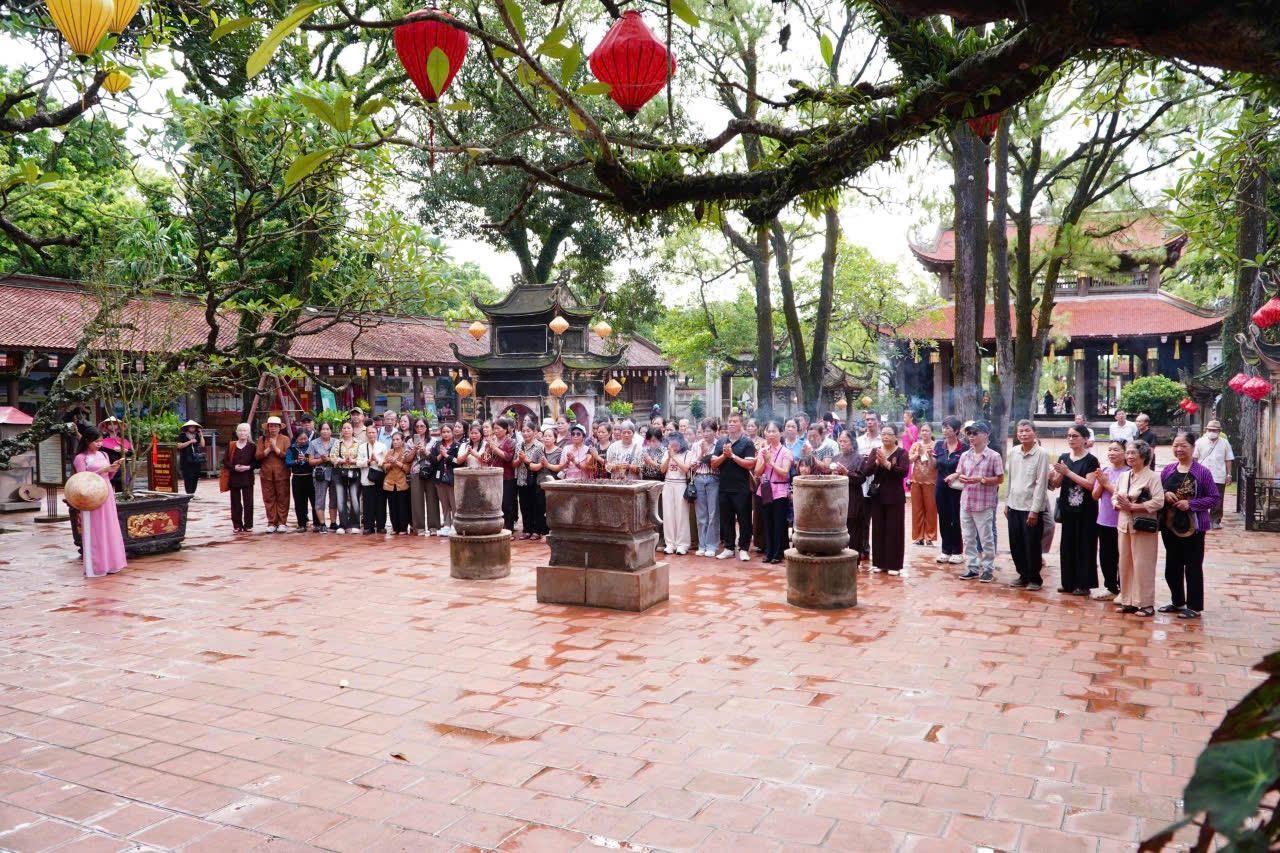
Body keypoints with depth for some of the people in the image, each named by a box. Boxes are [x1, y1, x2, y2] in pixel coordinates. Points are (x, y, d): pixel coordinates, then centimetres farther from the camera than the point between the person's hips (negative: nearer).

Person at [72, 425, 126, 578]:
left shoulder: (103, 455, 12)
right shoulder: (80, 458, -6)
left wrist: (114, 468, -2)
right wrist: (102, 470, -18)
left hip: (107, 496, 6)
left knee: (109, 529, 8)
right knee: (94, 531, -3)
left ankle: (108, 564, 15)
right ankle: (95, 566, 2)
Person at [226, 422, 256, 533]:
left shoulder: (252, 446, 2)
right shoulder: (231, 445, 6)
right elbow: (226, 461, 5)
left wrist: (248, 467, -14)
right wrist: (234, 467, -12)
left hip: (247, 477, -1)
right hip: (234, 477, 1)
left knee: (248, 502, -2)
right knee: (236, 502, 4)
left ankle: (248, 525, 6)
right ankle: (237, 525, 11)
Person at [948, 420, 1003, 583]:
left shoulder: (994, 456, -6)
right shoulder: (965, 455, 9)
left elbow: (1000, 479, -6)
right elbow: (959, 474, 14)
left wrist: (981, 479, -16)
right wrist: (959, 477, -9)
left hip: (984, 504, -5)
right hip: (966, 502, 5)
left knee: (986, 539, 3)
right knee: (968, 538, 10)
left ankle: (988, 569, 14)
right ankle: (972, 568, 20)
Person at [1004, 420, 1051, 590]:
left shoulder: (1042, 454, -10)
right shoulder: (1013, 452, 7)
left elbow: (1041, 484, -12)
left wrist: (1034, 510, -15)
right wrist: (1007, 503, 13)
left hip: (1031, 507, -5)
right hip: (1014, 506, 5)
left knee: (1032, 546, 3)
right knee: (1016, 544, 11)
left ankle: (1035, 578, 18)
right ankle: (1023, 575, 27)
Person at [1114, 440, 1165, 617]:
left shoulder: (1152, 477, -9)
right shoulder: (1124, 476, 12)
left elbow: (1158, 502, -17)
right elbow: (1115, 496, 18)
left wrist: (1132, 506, -18)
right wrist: (1118, 504, -5)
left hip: (1143, 527, -7)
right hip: (1124, 524, 7)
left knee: (1142, 565, -2)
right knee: (1125, 564, 10)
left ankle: (1146, 604, 7)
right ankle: (1128, 601, 19)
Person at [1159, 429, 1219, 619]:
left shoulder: (1202, 472, -8)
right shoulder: (1168, 469, 6)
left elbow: (1214, 498, -8)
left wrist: (1190, 504, -18)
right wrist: (1165, 495, -8)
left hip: (1193, 526, -5)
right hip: (1170, 525, 5)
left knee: (1193, 567, 3)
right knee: (1172, 566, 14)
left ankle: (1195, 607, 13)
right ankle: (1177, 602, 29)